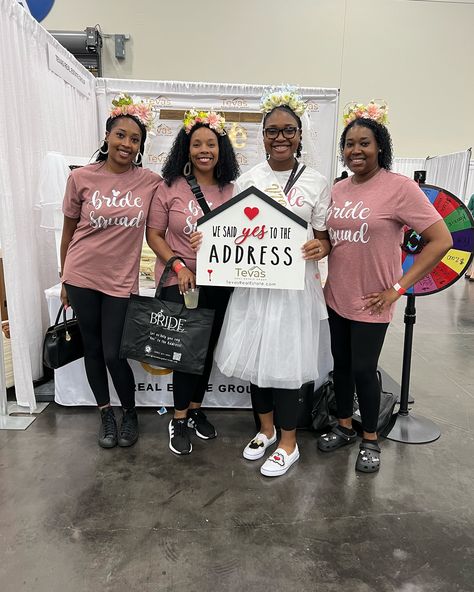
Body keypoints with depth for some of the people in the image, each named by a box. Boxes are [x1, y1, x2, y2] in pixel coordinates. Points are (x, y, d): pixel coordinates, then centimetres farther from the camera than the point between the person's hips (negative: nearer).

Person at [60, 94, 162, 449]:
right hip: (82, 277, 2)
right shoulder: (82, 177, -3)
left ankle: (130, 413, 28)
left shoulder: (151, 182, -4)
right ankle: (106, 414, 32)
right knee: (92, 348, 12)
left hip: (121, 280, -1)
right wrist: (64, 279, 10)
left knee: (113, 354, 1)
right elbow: (69, 229, 5)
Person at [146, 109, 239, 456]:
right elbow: (154, 234, -4)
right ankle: (179, 420, 20)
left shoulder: (231, 190, 2)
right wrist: (178, 266, -15)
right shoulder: (171, 187, -5)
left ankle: (195, 409, 33)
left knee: (207, 347, 13)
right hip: (178, 281, -3)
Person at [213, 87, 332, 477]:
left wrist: (320, 248, -20)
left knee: (285, 359, 2)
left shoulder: (316, 183, 1)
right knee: (254, 355, 10)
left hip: (295, 284, -3)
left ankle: (288, 443, 23)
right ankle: (266, 428, 34)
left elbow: (324, 238, 3)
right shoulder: (247, 180, 8)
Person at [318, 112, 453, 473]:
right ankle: (344, 427, 35)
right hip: (336, 298, 5)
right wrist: (326, 280, 7)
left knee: (363, 369, 3)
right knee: (341, 364, 15)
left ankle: (370, 440, 27)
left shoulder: (400, 187, -11)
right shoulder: (338, 190, 6)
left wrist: (398, 287, -15)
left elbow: (441, 240, -13)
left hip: (370, 302, -5)